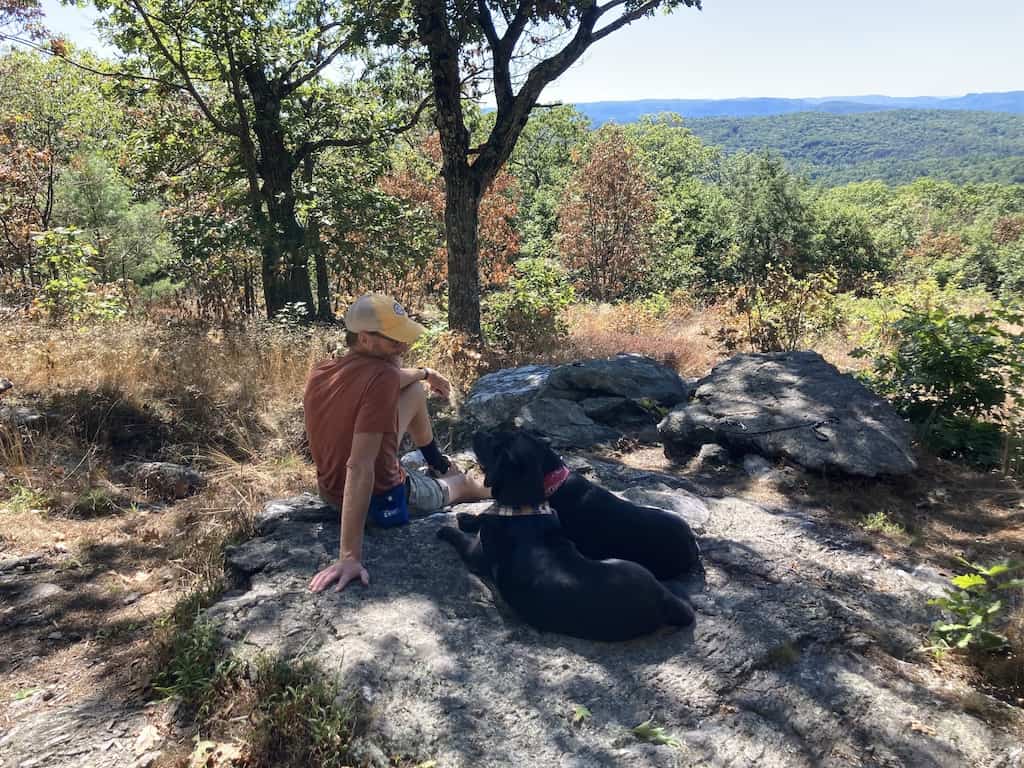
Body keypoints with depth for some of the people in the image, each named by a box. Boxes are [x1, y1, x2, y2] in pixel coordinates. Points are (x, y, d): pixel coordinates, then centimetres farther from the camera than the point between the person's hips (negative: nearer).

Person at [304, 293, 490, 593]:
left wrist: (425, 373, 26)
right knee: (462, 483, 25)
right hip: (383, 500, -7)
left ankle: (437, 462, 42)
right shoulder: (382, 376, -32)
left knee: (415, 390, 18)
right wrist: (350, 556, -39)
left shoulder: (318, 374, -9)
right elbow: (359, 467, -38)